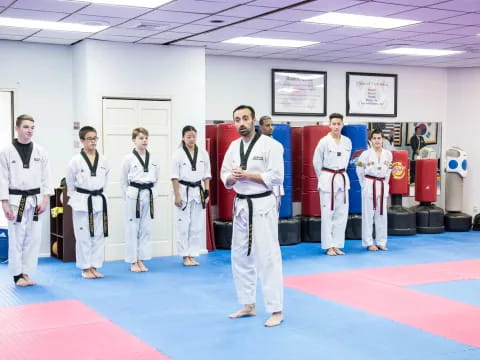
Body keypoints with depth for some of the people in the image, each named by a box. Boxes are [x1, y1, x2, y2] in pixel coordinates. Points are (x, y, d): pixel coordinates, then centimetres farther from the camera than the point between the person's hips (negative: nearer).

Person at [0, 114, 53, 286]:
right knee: (16, 238, 1)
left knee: (34, 238, 5)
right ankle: (17, 275, 13)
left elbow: (45, 177, 5)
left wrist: (45, 200, -3)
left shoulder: (40, 151, 3)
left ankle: (26, 273, 17)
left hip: (35, 200, 3)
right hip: (16, 201, -3)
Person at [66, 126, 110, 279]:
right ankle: (85, 268, 12)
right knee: (83, 236, 1)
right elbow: (70, 182, 3)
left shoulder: (103, 160, 1)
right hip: (82, 202, -4)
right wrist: (74, 199, 9)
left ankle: (94, 267, 18)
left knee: (99, 235, 7)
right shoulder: (76, 160, -9)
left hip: (99, 201, 4)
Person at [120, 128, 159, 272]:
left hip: (148, 196, 4)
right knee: (132, 229, 1)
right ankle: (133, 262, 10)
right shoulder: (129, 159, -5)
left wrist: (150, 192, 7)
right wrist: (129, 197, -1)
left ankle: (141, 261, 19)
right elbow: (123, 181, 1)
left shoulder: (152, 159, 6)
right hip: (134, 196, -4)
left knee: (145, 229, 9)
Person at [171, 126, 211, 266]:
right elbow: (175, 176, -5)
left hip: (198, 192, 3)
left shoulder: (203, 153, 3)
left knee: (197, 226, 6)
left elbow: (206, 175, 8)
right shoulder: (178, 153, -6)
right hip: (184, 191, -3)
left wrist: (207, 193, 3)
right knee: (183, 225, 0)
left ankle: (192, 255, 16)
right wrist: (177, 196, -10)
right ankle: (185, 256, 11)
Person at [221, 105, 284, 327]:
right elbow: (224, 176, 14)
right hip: (241, 205, 7)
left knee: (268, 257, -6)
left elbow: (276, 177, -16)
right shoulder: (234, 147, 9)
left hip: (262, 205, -7)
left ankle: (276, 310, 3)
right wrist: (232, 177, -9)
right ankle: (248, 305, 27)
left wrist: (247, 175, -18)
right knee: (240, 256, 13)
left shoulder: (270, 145, -11)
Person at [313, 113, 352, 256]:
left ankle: (337, 245, 16)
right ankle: (328, 246, 8)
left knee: (341, 213, 6)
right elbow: (317, 162, -1)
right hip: (327, 180, -5)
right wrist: (323, 178, 5)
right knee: (327, 213, -1)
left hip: (342, 179, 5)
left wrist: (341, 174, 15)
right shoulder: (324, 141, -9)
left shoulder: (347, 142, 4)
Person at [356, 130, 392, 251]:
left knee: (382, 214, 9)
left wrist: (384, 184, 10)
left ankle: (381, 242, 19)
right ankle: (369, 242, 10)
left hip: (382, 186, 4)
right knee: (368, 214, 0)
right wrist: (365, 184, 4)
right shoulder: (366, 154, -8)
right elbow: (360, 170, 1)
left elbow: (388, 170, 14)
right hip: (369, 186, -3)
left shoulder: (388, 154, 2)